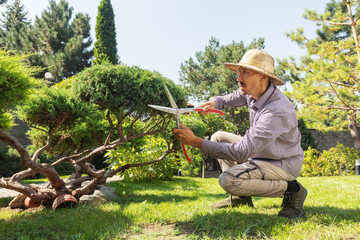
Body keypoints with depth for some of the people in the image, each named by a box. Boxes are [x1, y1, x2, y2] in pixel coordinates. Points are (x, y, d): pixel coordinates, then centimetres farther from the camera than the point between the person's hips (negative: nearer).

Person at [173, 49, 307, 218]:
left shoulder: (278, 111, -34)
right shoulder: (253, 92, -6)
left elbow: (242, 152, -37)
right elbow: (231, 99, 16)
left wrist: (195, 141, -38)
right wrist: (214, 102, -10)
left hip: (284, 164, -9)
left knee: (228, 180, -26)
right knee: (218, 137, 6)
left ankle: (291, 190, -9)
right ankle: (241, 197, 9)